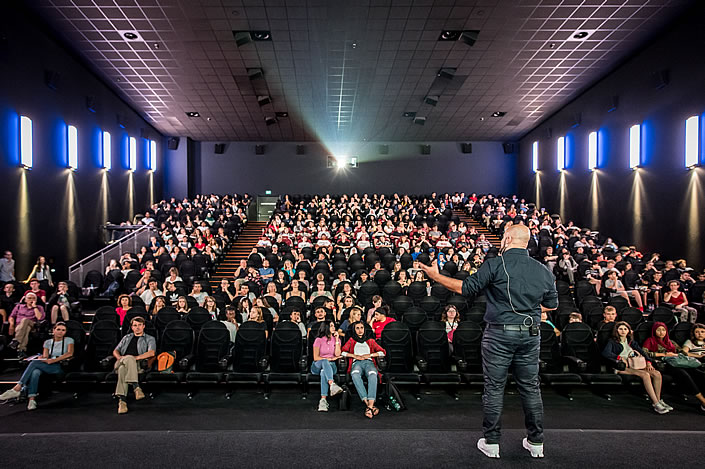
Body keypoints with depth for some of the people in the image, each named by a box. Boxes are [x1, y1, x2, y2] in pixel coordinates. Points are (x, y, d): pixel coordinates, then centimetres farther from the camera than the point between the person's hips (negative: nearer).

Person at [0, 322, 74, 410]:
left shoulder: (69, 340, 8)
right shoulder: (47, 342, 22)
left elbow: (70, 353, -10)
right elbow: (45, 357, 10)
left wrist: (54, 360, -21)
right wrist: (40, 358, -15)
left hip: (61, 367, -4)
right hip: (47, 367, 4)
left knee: (34, 363, -27)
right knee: (35, 372, -33)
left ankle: (16, 389, -28)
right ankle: (32, 400, -42)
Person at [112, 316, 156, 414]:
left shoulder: (149, 339, 21)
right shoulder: (127, 338, 35)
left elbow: (151, 353, 1)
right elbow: (115, 351, 26)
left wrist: (136, 357, -13)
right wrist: (119, 357, 0)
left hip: (137, 364, -2)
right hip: (121, 361, 2)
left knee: (123, 368, -38)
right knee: (129, 358, -39)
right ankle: (136, 387, -52)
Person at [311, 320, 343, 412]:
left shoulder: (336, 339, 12)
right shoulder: (319, 340, 3)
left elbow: (337, 354, -5)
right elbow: (316, 358, -4)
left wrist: (336, 339, -6)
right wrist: (330, 359, -10)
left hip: (331, 366, 1)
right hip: (317, 366, -1)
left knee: (324, 372, -37)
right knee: (325, 362, -39)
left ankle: (323, 400, -51)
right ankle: (332, 385, -63)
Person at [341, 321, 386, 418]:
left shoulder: (370, 341, 31)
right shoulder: (351, 341, 30)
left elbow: (382, 352, 18)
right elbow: (342, 352, 14)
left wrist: (370, 355, 3)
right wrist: (354, 355, 0)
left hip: (369, 362, 0)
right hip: (356, 363, 0)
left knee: (373, 374, -39)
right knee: (355, 375, -40)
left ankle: (370, 406, -53)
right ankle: (368, 404, -49)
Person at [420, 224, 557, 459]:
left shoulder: (495, 264, -11)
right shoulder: (543, 270, 5)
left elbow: (467, 288, -9)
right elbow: (553, 304, 13)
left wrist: (436, 276, 1)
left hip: (499, 334, -4)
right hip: (531, 334, 5)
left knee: (494, 387, 5)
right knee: (531, 387, 15)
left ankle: (491, 442, 14)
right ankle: (536, 442, 24)